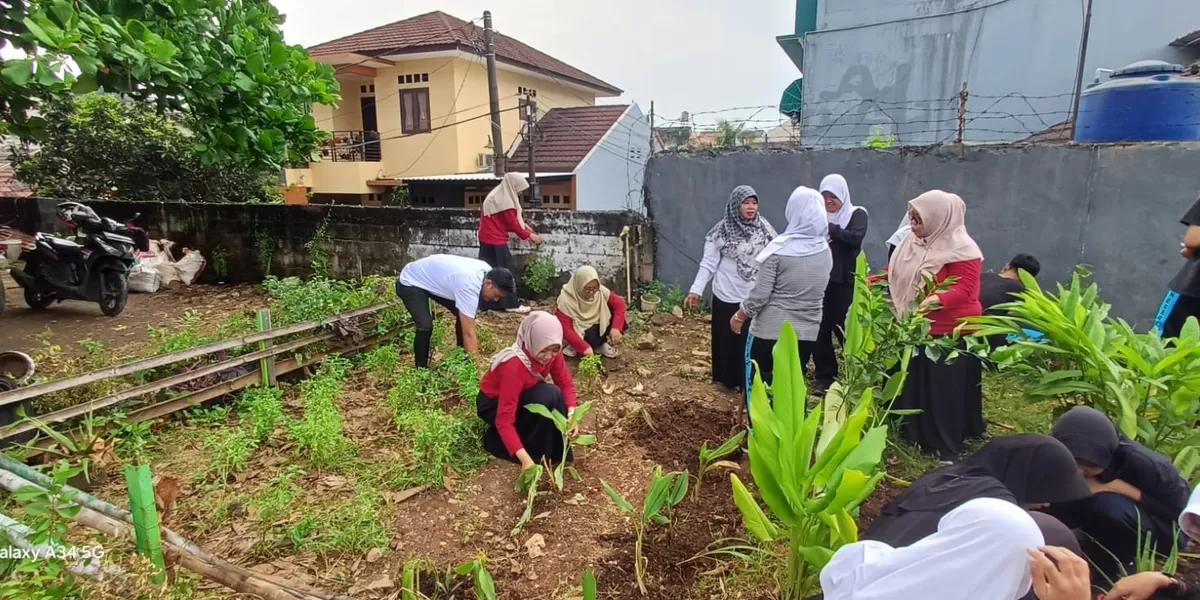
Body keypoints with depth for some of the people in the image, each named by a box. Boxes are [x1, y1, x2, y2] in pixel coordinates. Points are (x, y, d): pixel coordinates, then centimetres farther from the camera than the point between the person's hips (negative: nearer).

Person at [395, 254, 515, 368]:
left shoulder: (486, 271, -14)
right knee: (425, 326, -25)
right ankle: (421, 369, -4)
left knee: (465, 318, 2)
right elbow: (469, 334, -38)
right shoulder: (468, 286, -39)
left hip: (433, 279, 9)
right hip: (410, 282, -8)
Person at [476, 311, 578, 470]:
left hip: (523, 397, 7)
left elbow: (566, 383, -10)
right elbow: (504, 420, -37)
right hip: (493, 405, -7)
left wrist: (571, 414, -30)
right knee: (548, 396, -30)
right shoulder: (514, 366, -38)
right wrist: (525, 459, -44)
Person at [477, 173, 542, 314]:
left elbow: (512, 218, 18)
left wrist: (524, 225, 8)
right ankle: (511, 304, 5)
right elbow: (512, 225, -17)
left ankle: (491, 302, 19)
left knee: (491, 270, 13)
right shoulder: (505, 201, -21)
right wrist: (529, 236, -5)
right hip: (495, 239, -10)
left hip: (489, 238, 10)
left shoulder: (499, 194, 11)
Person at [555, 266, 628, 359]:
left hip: (597, 325, 4)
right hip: (579, 331, -4)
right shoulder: (566, 300, -29)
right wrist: (584, 347, -39)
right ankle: (575, 346, -2)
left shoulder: (601, 291, -18)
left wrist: (616, 328, -29)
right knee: (591, 336, -35)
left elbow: (619, 303, -15)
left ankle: (601, 344, 0)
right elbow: (565, 329, -31)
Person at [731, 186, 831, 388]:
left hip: (771, 331, -5)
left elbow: (760, 294, -13)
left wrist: (740, 315, 1)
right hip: (807, 333, 5)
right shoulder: (825, 251, 1)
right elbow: (815, 290, 12)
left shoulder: (779, 249, -14)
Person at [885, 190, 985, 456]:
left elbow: (964, 289, -24)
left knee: (944, 388, 0)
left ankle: (946, 444, 14)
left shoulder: (961, 250, -17)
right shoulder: (915, 243, 8)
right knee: (914, 382, 16)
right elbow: (898, 272, 20)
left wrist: (939, 299, -42)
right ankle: (915, 433, 30)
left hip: (949, 333, -8)